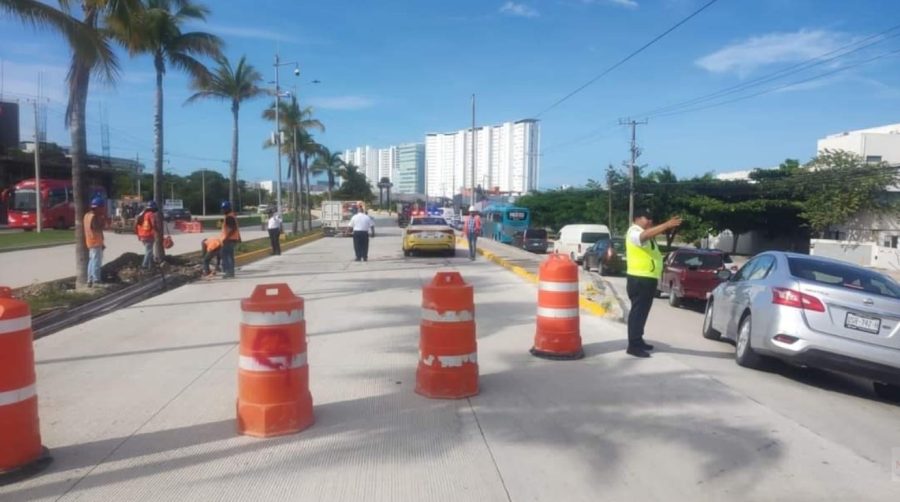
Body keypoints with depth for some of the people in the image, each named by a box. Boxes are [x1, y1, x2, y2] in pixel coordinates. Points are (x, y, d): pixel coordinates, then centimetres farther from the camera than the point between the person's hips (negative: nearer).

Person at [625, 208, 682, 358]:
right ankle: (633, 346, -8)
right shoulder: (634, 232, -15)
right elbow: (647, 234, -33)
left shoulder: (646, 232, 22)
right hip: (639, 279, -10)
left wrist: (668, 226, -4)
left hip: (648, 278, 10)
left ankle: (638, 341, 25)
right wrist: (667, 225, -43)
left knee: (643, 311, 16)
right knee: (637, 311, -9)